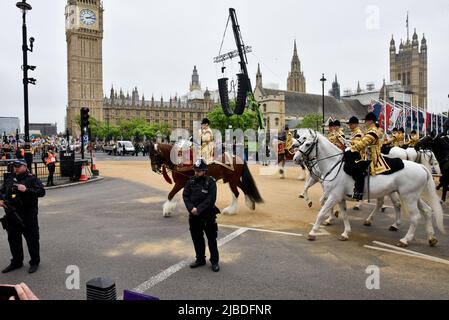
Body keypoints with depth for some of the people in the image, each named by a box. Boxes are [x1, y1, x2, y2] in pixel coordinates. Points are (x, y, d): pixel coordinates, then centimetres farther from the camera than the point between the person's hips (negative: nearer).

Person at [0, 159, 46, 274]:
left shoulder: (32, 179, -5)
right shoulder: (10, 179, 11)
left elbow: (41, 192, -15)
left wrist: (26, 190, -24)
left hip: (28, 216, -6)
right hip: (12, 214, 6)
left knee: (32, 239, 2)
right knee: (13, 239, 15)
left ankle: (34, 262, 15)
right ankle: (16, 262, 31)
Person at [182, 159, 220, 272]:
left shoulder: (210, 182, -11)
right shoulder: (191, 181, 2)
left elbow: (210, 199, -17)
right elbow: (185, 195, -2)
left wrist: (198, 209, -19)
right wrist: (191, 208, -16)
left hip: (208, 216, -4)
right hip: (193, 216, 5)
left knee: (211, 239, 5)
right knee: (197, 238, 15)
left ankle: (214, 261, 17)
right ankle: (200, 259, 31)